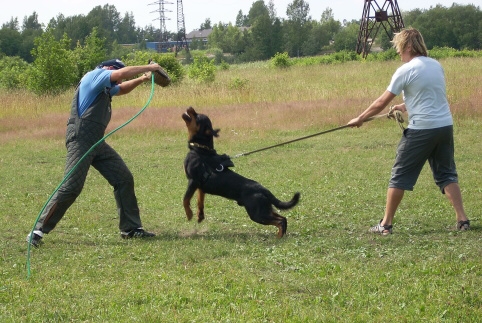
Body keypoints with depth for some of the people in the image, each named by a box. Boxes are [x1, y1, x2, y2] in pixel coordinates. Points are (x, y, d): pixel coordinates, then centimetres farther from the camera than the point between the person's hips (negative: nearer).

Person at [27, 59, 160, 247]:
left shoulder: (105, 88, 24)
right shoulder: (95, 76, -3)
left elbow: (122, 89, 42)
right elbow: (123, 72, -15)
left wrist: (142, 79, 25)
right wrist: (148, 68, -4)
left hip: (97, 143, 10)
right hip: (80, 140, -10)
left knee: (124, 179, 6)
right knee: (71, 187, -16)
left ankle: (130, 228, 13)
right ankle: (39, 231, -11)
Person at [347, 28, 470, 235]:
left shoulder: (405, 71, -9)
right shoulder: (436, 66, 11)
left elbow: (382, 103, -5)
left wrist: (359, 119, 5)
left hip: (421, 129, -6)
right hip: (445, 126, 6)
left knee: (400, 176, 4)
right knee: (447, 175, 13)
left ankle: (386, 224, 8)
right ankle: (462, 220, 4)